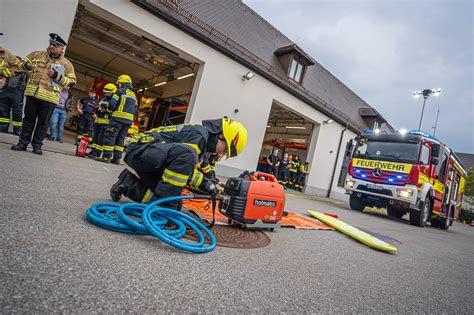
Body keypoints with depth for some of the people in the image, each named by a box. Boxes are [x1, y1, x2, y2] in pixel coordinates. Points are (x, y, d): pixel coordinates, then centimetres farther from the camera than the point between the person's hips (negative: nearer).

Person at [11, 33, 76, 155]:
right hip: (33, 93, 3)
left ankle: (37, 145, 12)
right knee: (28, 118, 8)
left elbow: (72, 81, 1)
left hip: (49, 97, -2)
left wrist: (57, 76, -12)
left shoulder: (66, 63, 2)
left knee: (43, 122, 2)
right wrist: (27, 65, -3)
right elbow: (23, 62, 21)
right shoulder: (37, 54, 10)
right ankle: (23, 142, 17)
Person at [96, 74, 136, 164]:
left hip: (118, 117, -7)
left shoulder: (120, 91, 1)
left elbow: (112, 104, -5)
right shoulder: (134, 95, 22)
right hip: (129, 119, 7)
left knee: (109, 136, -3)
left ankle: (106, 156, -8)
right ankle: (117, 158, 7)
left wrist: (110, 109, 13)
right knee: (120, 138, 9)